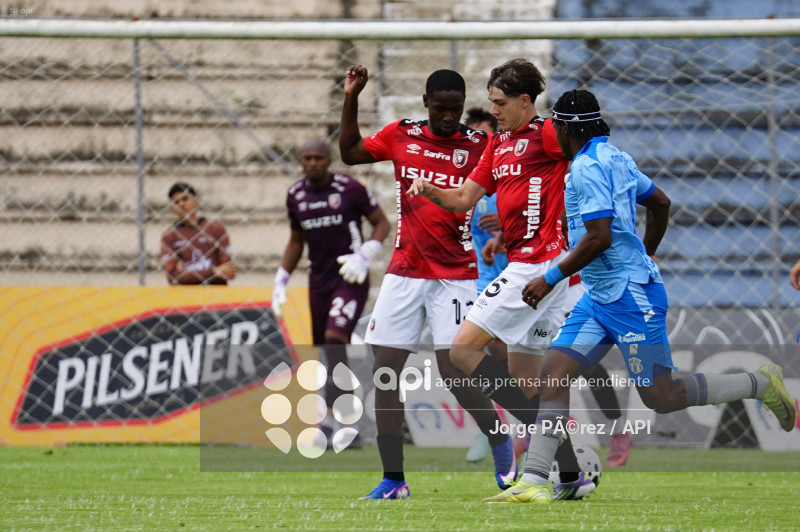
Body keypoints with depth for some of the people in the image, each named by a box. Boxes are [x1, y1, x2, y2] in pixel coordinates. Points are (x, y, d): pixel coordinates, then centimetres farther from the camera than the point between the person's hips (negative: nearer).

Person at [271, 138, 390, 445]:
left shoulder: (349, 189, -9)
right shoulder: (296, 196, 7)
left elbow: (382, 223, -1)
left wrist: (364, 256, -15)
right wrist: (281, 281, 15)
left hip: (350, 279, -6)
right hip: (319, 280, 6)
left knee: (334, 340, -22)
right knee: (330, 353, 5)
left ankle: (330, 420, -26)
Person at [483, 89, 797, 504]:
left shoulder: (587, 168, -16)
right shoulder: (613, 157, 13)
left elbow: (599, 237, -24)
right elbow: (660, 203, 24)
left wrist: (551, 278, -16)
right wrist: (645, 255, 37)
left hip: (630, 297, -10)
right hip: (600, 296, 10)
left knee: (660, 397, -4)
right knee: (554, 372, -2)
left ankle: (760, 384, 11)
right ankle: (533, 482, -9)